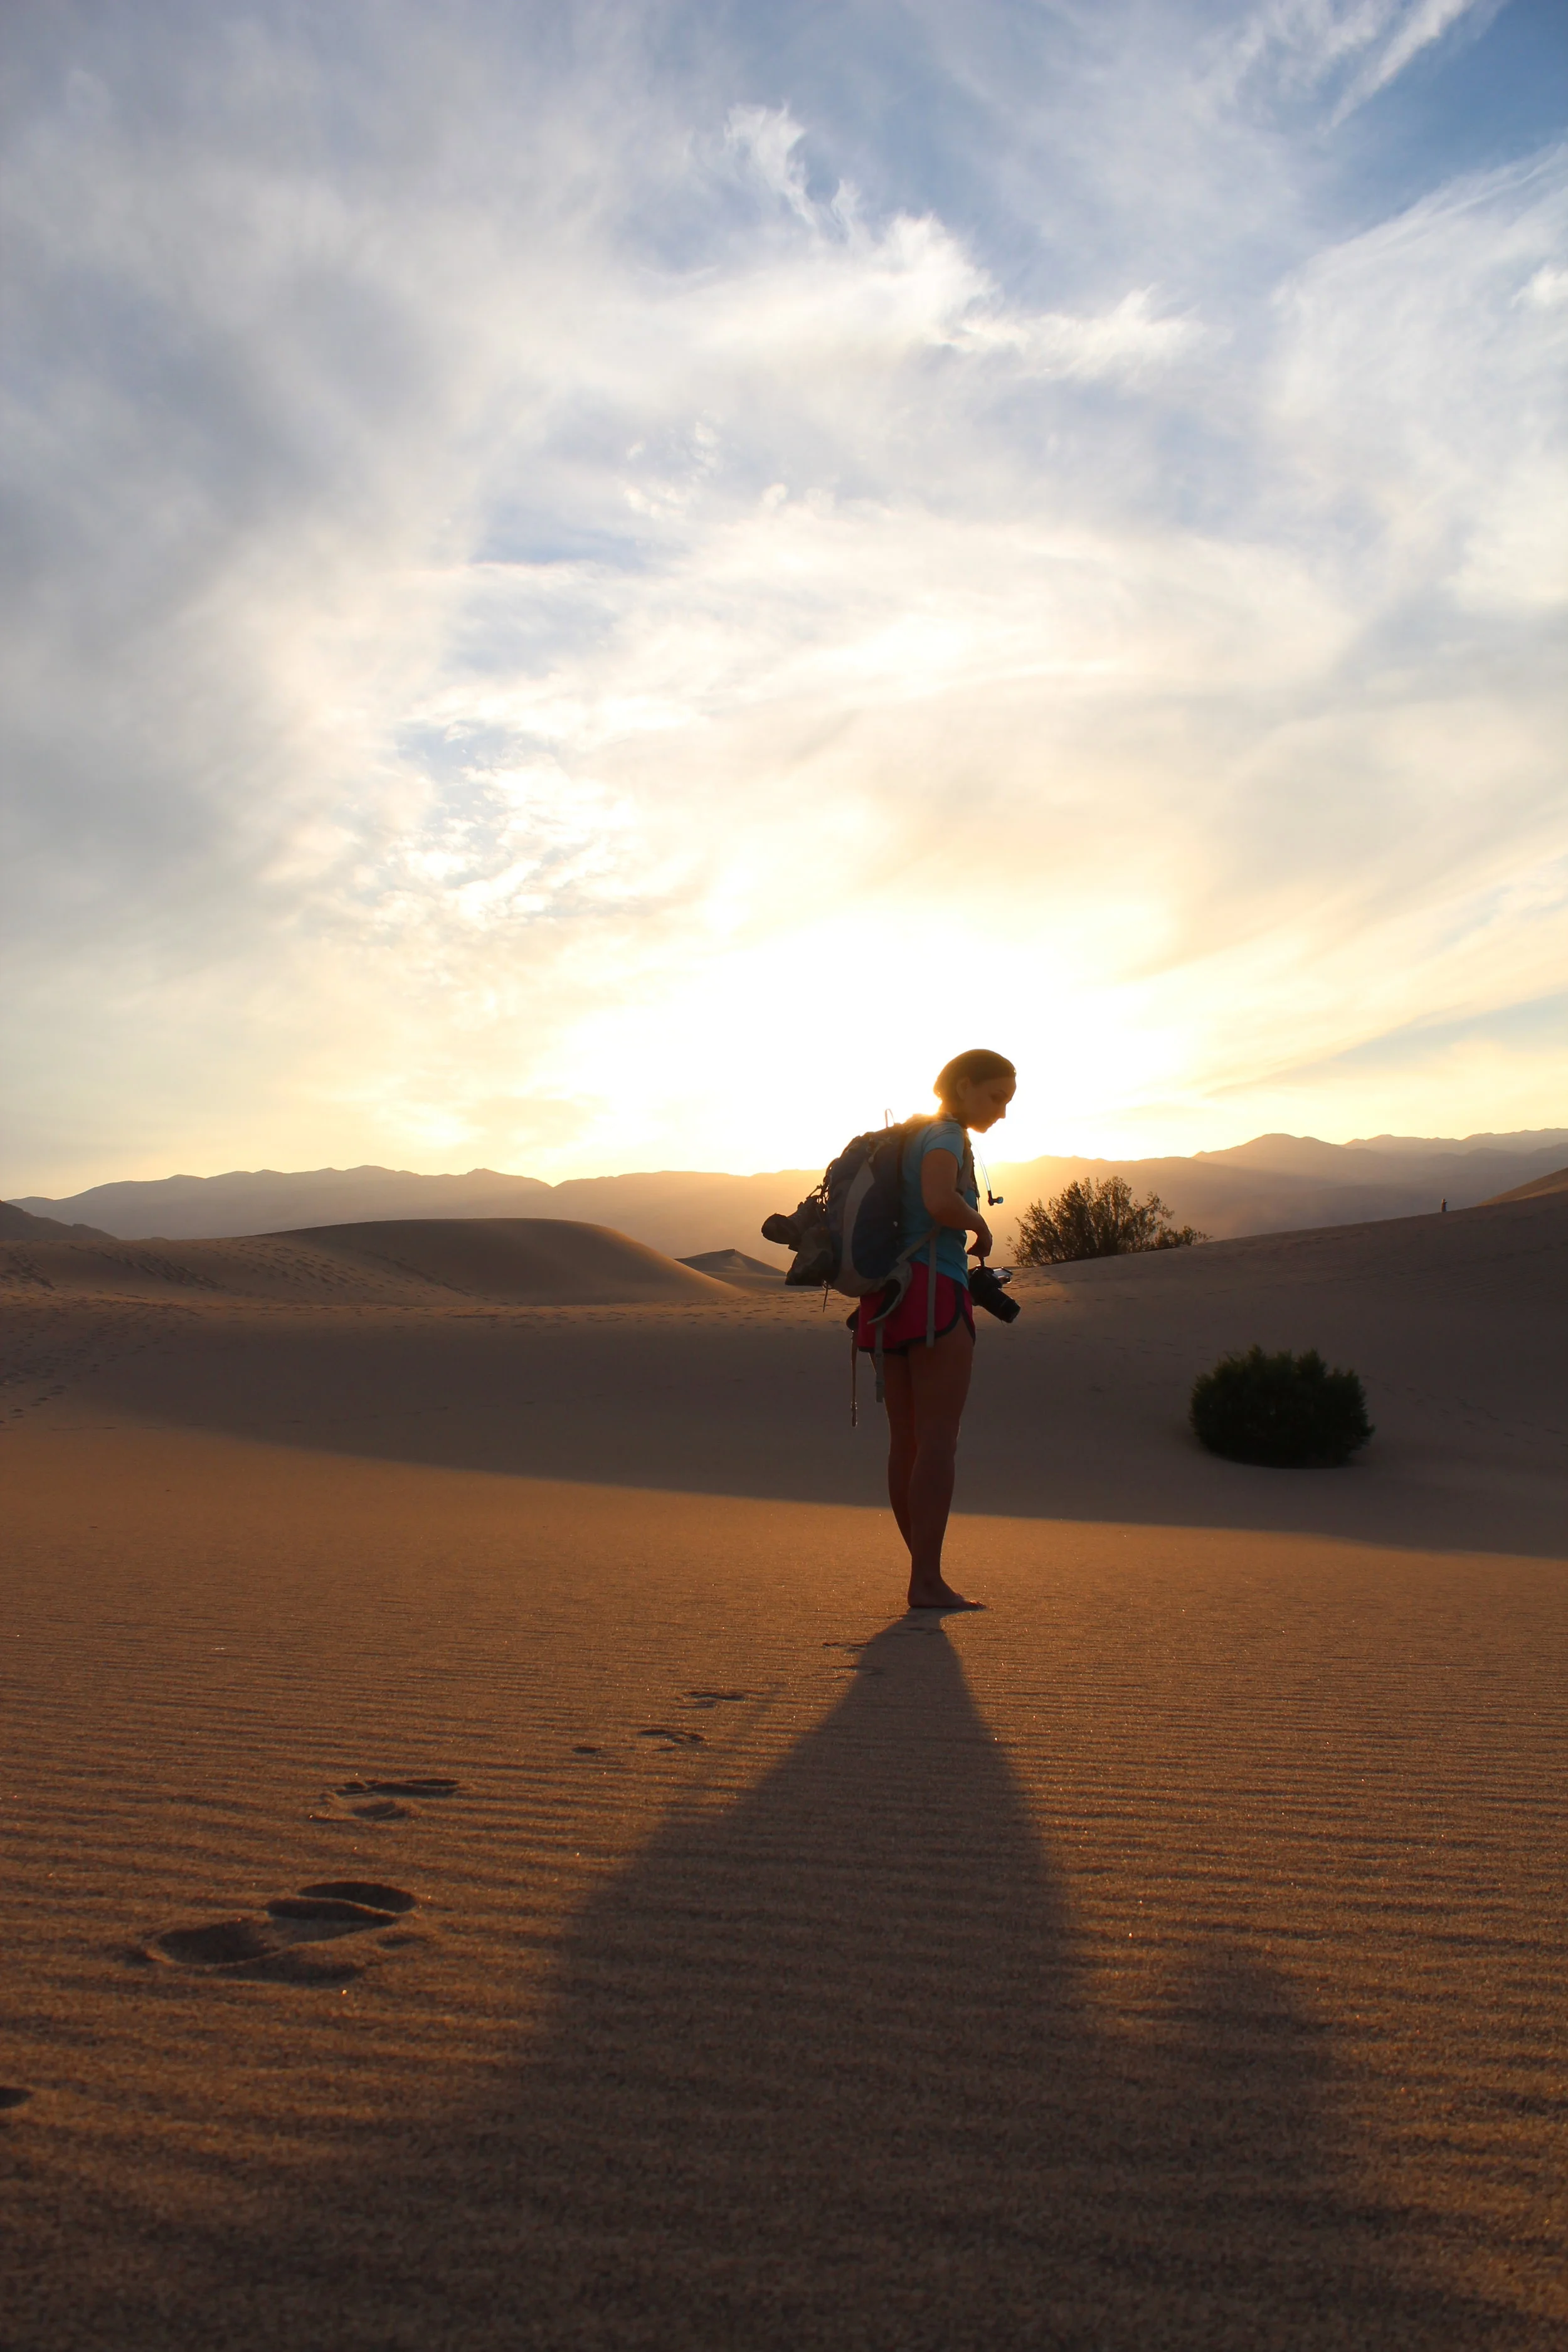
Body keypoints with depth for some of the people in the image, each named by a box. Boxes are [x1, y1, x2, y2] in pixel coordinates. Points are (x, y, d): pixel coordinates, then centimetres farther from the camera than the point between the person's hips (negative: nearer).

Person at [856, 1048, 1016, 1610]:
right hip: (934, 1293, -9)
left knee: (907, 1442, 9)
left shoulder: (913, 1137, 22)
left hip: (891, 1292, 9)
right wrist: (980, 1224, -7)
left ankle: (923, 1573, 17)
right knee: (939, 1439, -8)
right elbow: (940, 1202, -25)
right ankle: (927, 1580, -10)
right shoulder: (947, 1135, -6)